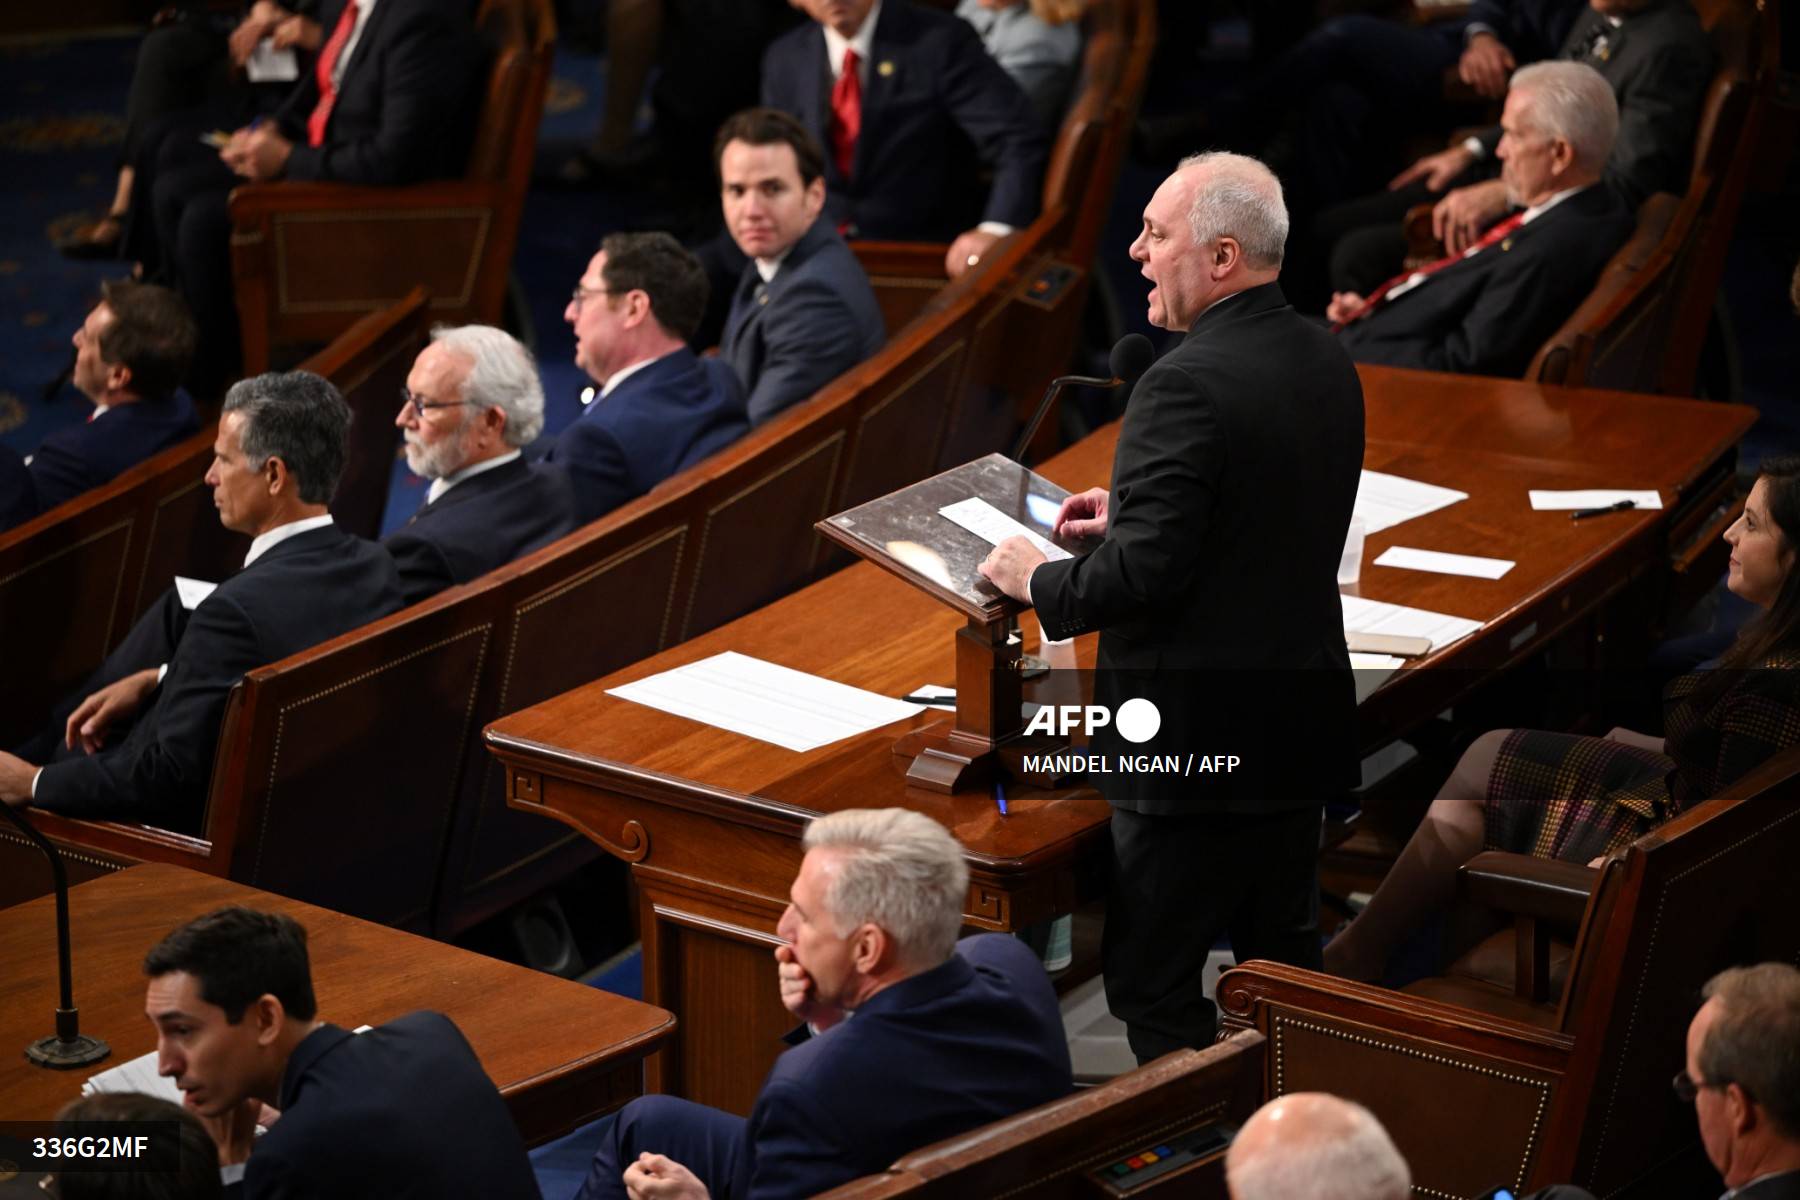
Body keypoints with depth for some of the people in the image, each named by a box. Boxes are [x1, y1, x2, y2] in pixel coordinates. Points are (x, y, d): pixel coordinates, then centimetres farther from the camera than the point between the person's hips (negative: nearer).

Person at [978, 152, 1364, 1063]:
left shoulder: (1187, 386, -21)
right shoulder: (1328, 365, 6)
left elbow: (1147, 573, -25)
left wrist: (1038, 582, -8)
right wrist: (1133, 512, 17)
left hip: (1198, 739, -9)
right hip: (1304, 721, 9)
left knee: (1152, 985, 1)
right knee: (1283, 962, 20)